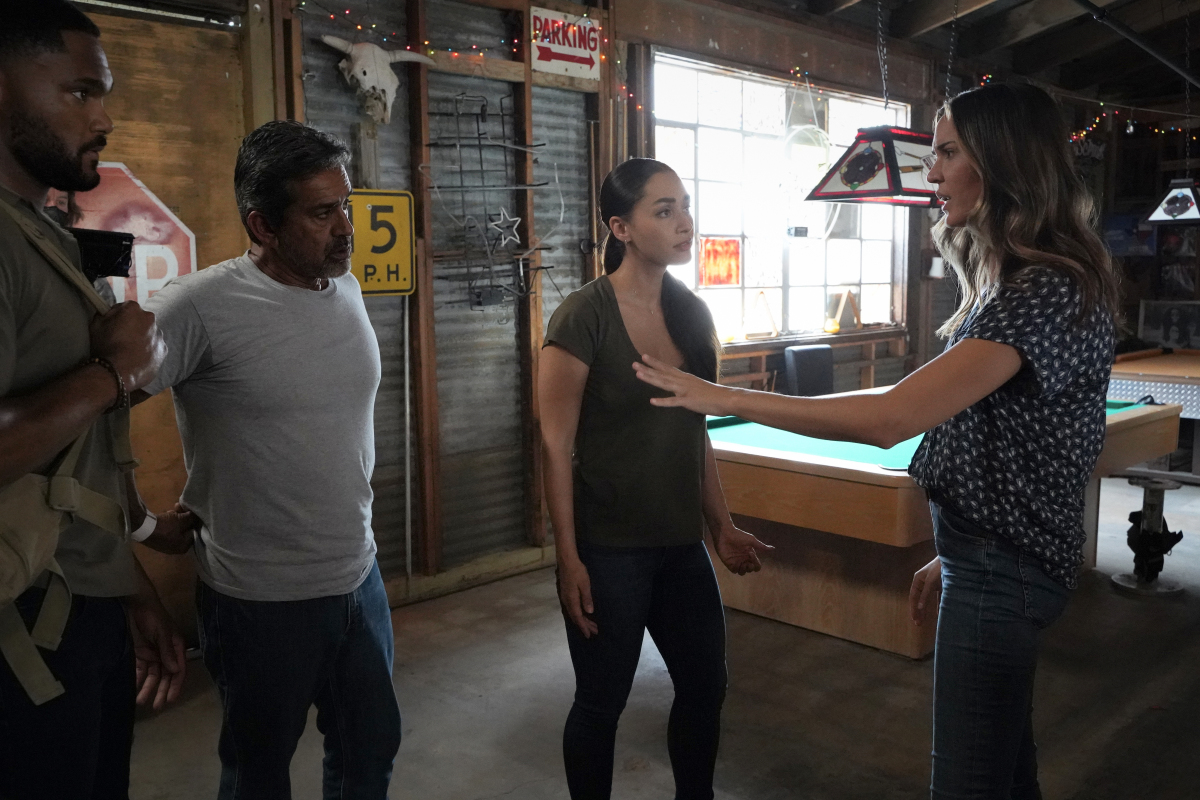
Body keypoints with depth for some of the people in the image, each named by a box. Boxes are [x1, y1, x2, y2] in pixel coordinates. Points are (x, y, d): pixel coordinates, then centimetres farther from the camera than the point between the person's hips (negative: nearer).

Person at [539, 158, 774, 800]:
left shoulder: (692, 312, 5)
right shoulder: (583, 317, -15)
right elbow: (557, 446, -13)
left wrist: (722, 528, 12)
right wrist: (569, 560, -14)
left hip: (682, 546, 6)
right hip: (608, 549, -6)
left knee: (705, 686, 17)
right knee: (601, 701, 9)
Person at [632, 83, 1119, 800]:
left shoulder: (1046, 293, -23)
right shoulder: (1032, 280, 10)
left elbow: (889, 419, -32)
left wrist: (726, 399, -26)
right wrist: (953, 556, 18)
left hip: (1002, 566, -10)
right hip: (999, 553, 10)